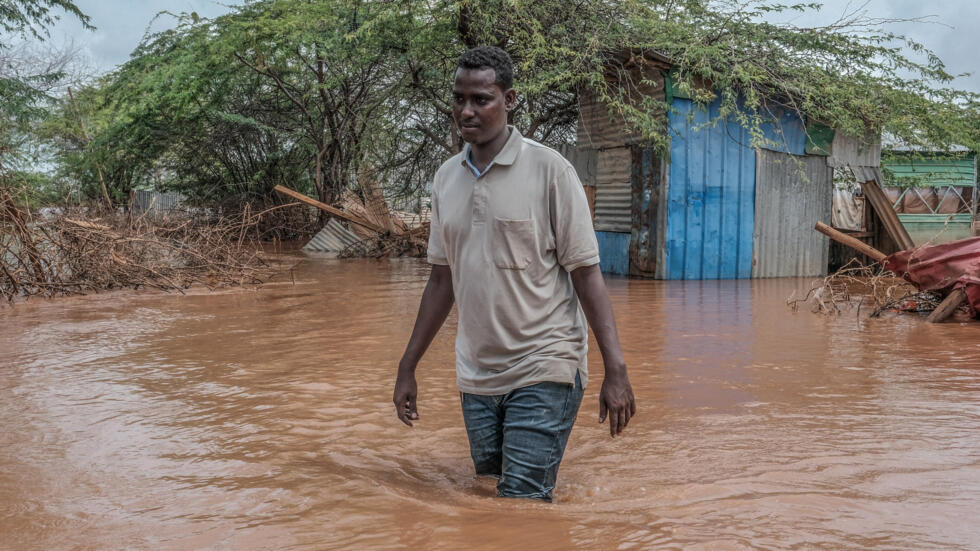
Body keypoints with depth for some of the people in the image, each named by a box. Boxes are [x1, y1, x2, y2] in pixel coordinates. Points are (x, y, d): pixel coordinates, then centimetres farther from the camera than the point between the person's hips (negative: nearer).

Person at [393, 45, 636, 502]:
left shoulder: (549, 169, -7)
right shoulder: (446, 178, 8)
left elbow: (586, 274, -8)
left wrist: (615, 370, -14)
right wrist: (407, 368, 15)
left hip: (543, 374, -5)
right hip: (475, 378, 6)